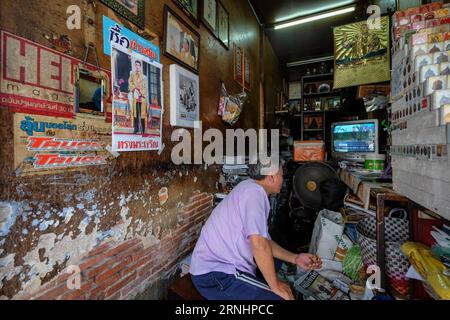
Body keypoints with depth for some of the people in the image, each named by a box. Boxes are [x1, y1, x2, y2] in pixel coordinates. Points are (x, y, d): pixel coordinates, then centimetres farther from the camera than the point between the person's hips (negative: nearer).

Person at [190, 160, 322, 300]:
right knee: (284, 296, -17)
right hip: (214, 275, -10)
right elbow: (259, 244, -27)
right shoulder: (254, 190, -19)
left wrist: (295, 258, 10)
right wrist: (275, 285, -15)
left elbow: (265, 241, 14)